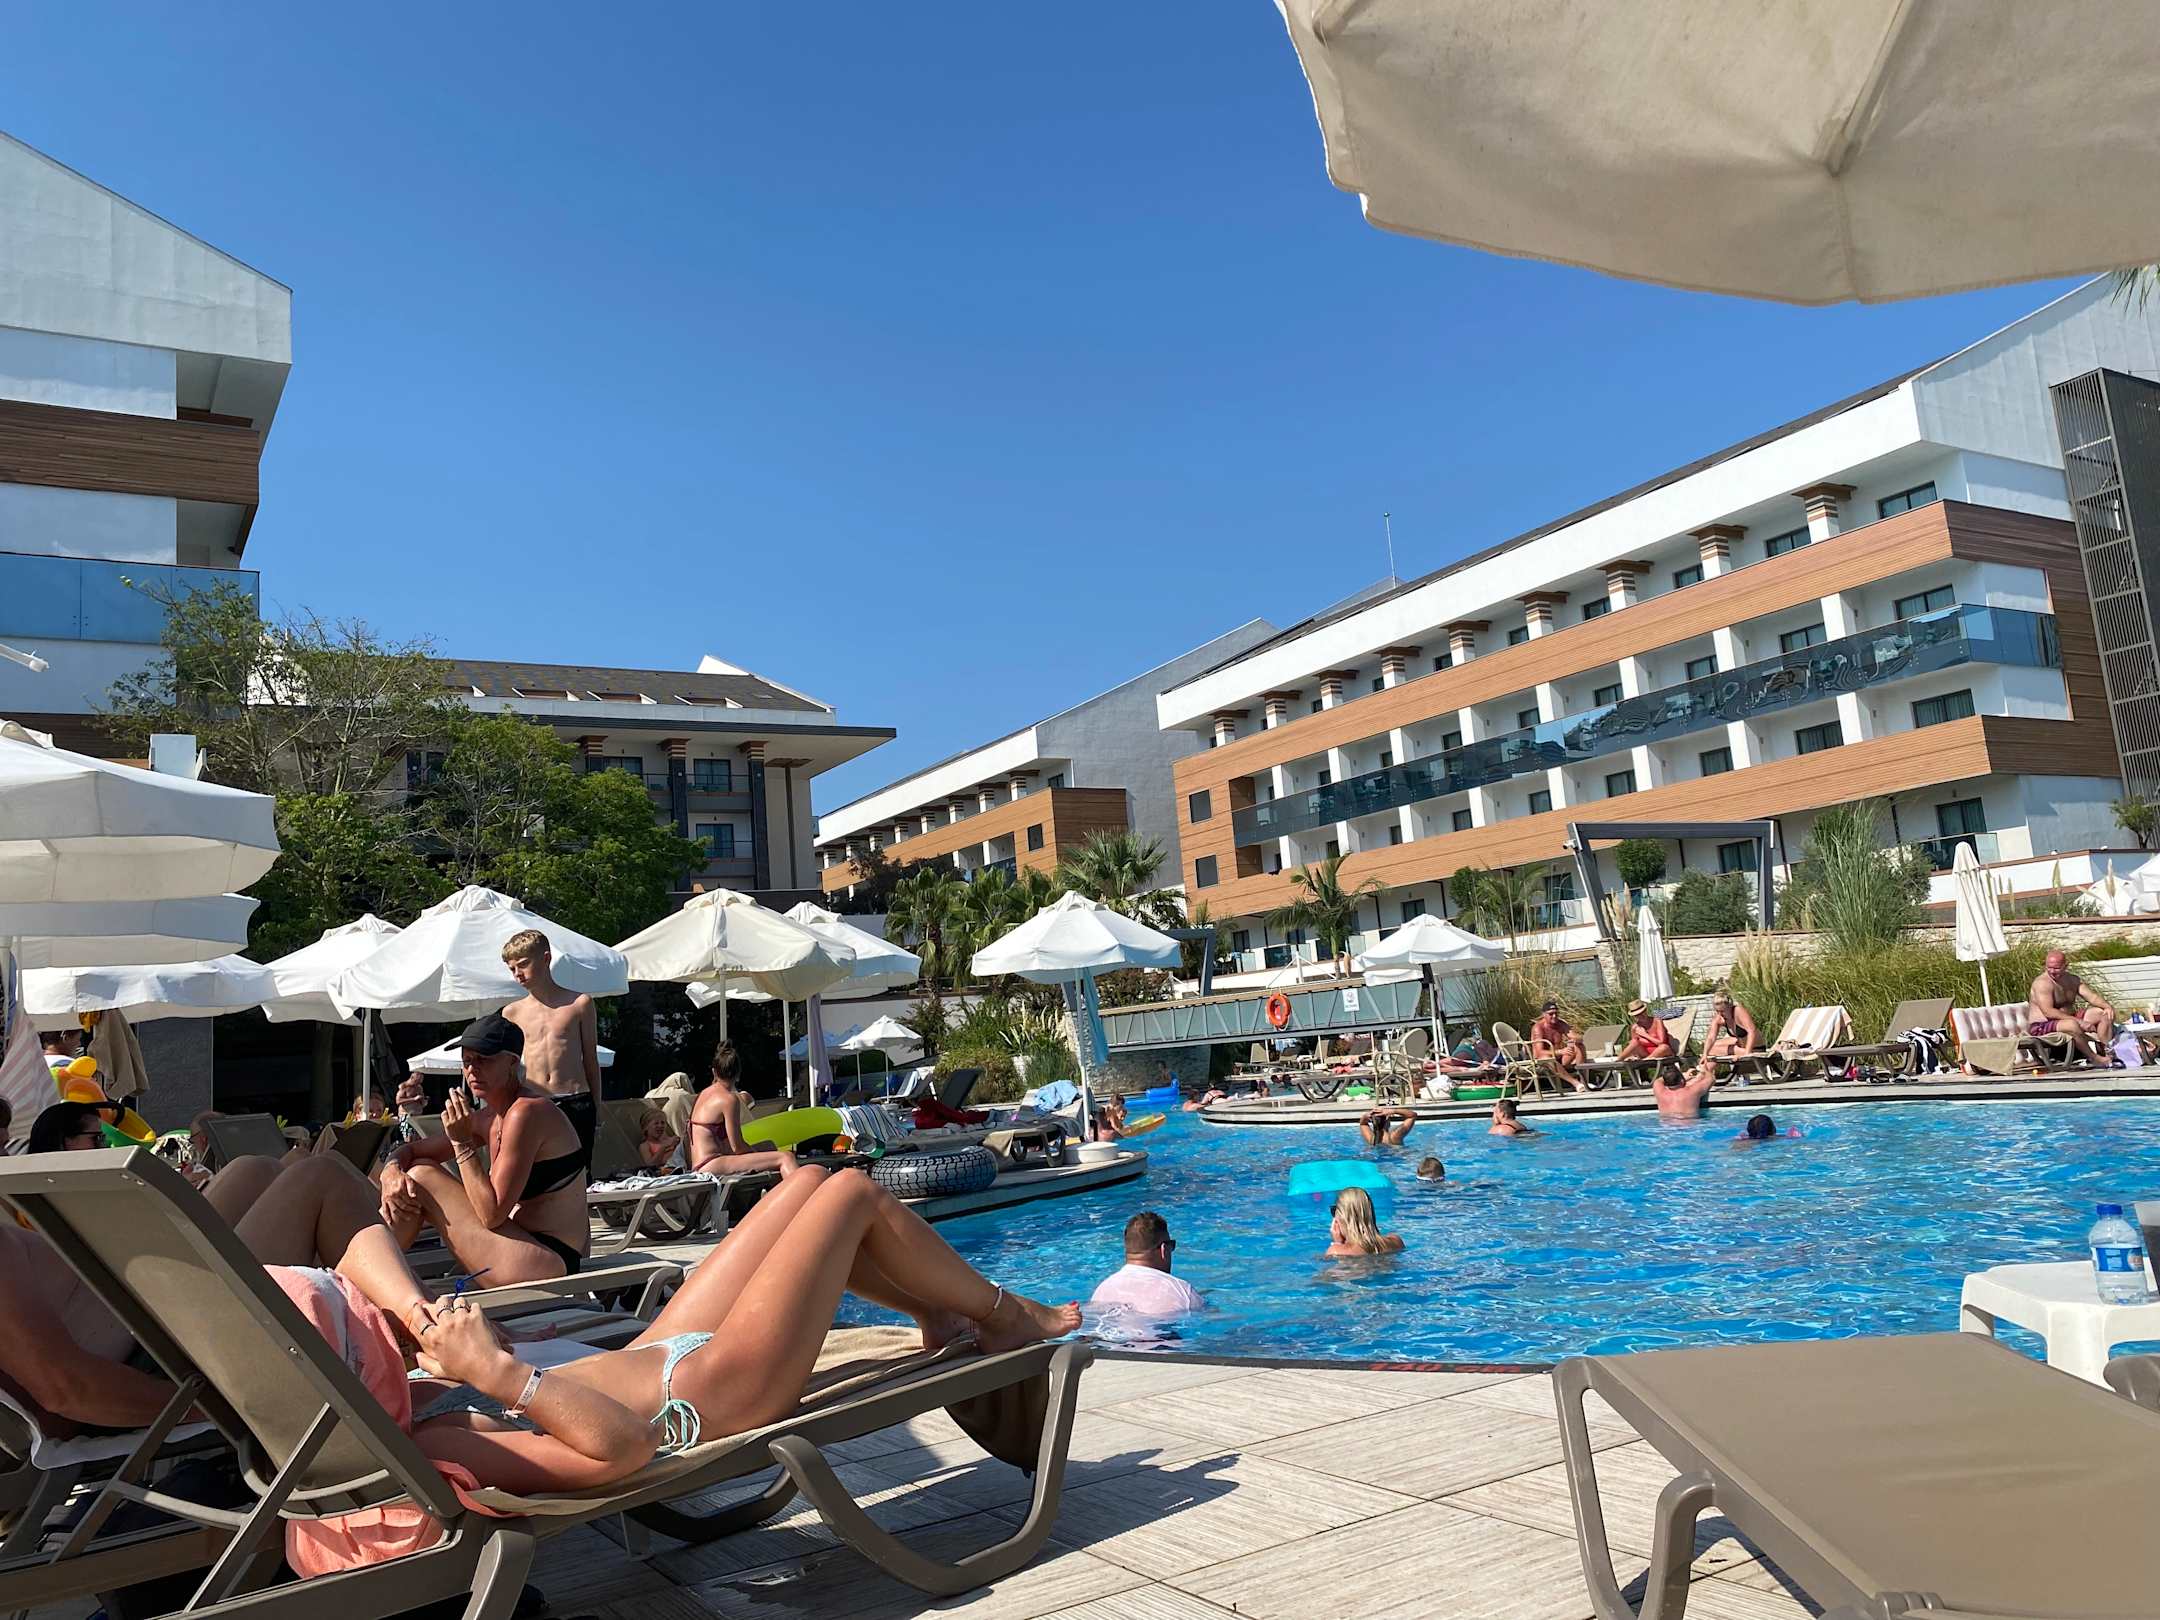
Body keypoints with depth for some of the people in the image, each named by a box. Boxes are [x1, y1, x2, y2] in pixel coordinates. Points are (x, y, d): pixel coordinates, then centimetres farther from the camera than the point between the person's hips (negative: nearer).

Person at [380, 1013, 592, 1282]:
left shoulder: (527, 1112, -17)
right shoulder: (490, 1119, 12)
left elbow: (492, 1215, -19)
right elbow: (410, 1150, 18)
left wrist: (463, 1143, -16)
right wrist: (391, 1173, -5)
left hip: (548, 1264, -10)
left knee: (422, 1178, -6)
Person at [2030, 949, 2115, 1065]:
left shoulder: (2073, 980, 10)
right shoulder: (2042, 983, -18)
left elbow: (2092, 997, 6)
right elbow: (2048, 1012, -27)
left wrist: (2107, 1006, -16)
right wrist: (2078, 1021, -31)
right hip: (2043, 1026, -9)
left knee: (2105, 1014, 0)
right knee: (2072, 1025, -38)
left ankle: (2108, 1052, -11)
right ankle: (2094, 1058, -22)